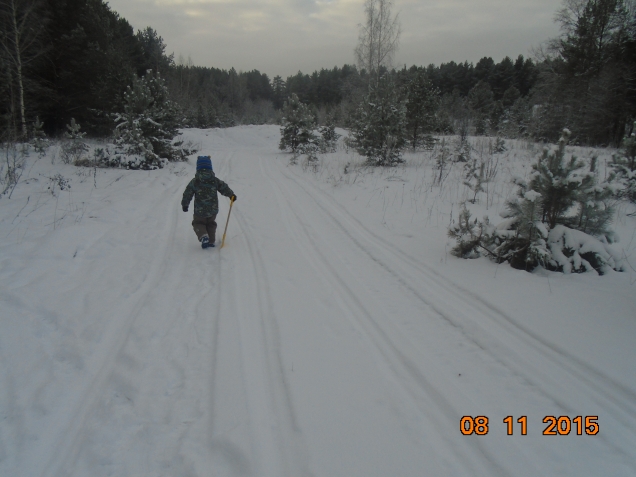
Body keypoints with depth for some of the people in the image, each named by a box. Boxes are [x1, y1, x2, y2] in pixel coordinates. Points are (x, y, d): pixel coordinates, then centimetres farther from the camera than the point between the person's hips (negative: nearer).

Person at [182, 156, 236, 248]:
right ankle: (211, 241, 19)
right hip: (213, 210, 2)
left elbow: (187, 194, -2)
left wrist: (184, 205, 12)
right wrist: (232, 195, 20)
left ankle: (203, 236, -9)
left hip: (199, 211, -2)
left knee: (198, 223, 17)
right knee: (211, 224, 23)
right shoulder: (215, 180, -4)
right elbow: (224, 188, 3)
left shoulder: (194, 182, -7)